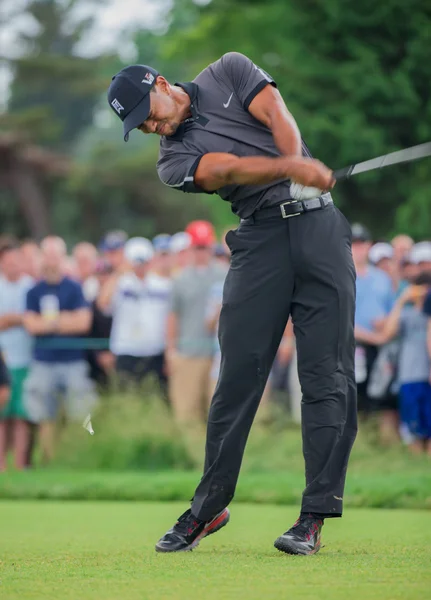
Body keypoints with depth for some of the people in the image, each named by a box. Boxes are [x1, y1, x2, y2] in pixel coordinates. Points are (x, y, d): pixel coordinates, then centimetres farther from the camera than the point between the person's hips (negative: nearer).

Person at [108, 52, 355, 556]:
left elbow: (277, 117, -3)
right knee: (239, 374, -5)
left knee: (327, 376, -8)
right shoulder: (174, 160, 7)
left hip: (318, 221, 0)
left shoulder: (228, 72, 13)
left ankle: (315, 515, -8)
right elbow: (230, 169, -13)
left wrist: (301, 168, -24)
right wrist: (290, 168, -32)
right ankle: (209, 506, 7)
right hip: (259, 238, 0)